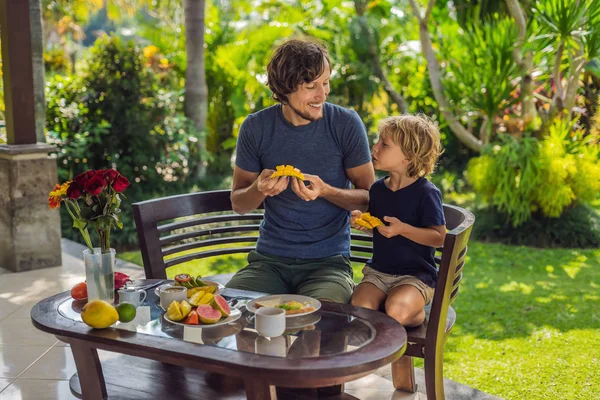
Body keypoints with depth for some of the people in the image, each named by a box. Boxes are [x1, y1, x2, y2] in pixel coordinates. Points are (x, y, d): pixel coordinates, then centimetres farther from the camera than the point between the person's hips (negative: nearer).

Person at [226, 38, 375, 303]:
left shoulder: (346, 124, -6)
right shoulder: (255, 127, -1)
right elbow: (238, 204, 8)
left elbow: (370, 197, -1)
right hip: (269, 259, 3)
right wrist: (259, 189, -16)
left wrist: (325, 191, -20)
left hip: (328, 261, -2)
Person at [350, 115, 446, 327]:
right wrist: (362, 223, -3)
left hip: (415, 275, -4)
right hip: (378, 271, 5)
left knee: (396, 310, -30)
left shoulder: (426, 193, -12)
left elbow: (439, 237, -13)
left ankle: (418, 315, 2)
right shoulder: (377, 189, 7)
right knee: (359, 308, -23)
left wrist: (403, 229, -24)